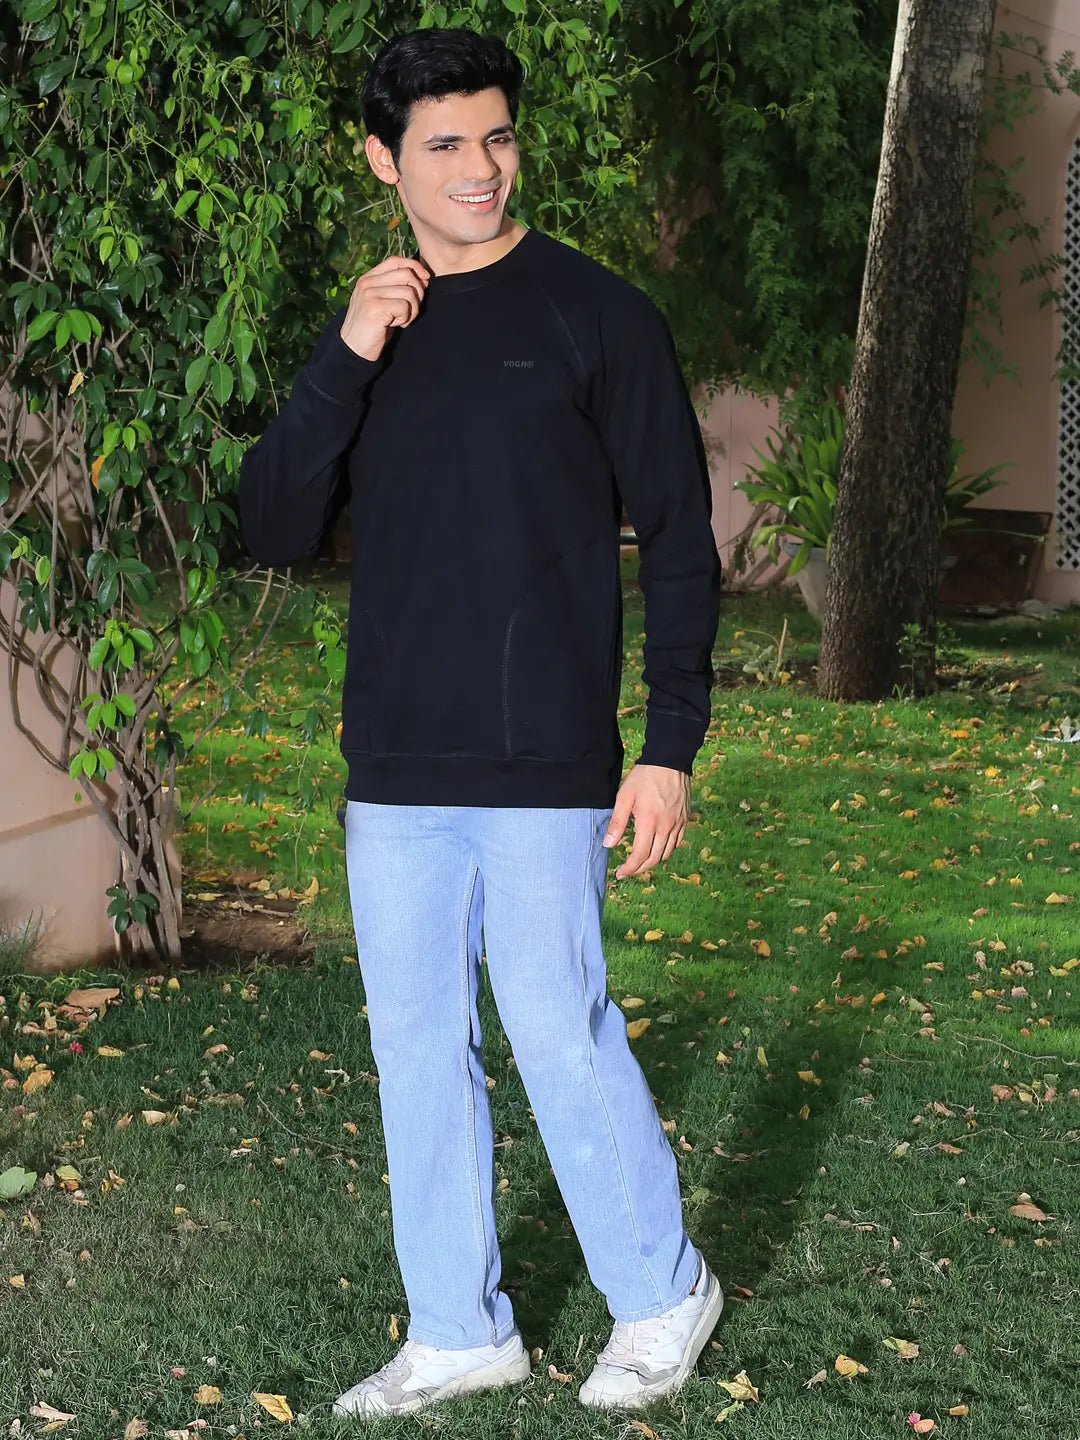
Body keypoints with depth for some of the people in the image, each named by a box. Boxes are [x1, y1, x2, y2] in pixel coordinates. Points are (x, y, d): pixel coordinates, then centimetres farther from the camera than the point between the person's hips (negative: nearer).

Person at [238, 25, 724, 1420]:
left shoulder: (596, 313, -2)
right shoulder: (368, 328, 10)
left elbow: (678, 544, -2)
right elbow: (273, 529, 2)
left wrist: (670, 746, -8)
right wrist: (344, 361, -11)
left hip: (544, 766, -5)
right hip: (394, 771, 5)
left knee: (559, 1032, -2)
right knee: (417, 1045, 10)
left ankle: (661, 1295, 20)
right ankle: (457, 1331, 23)